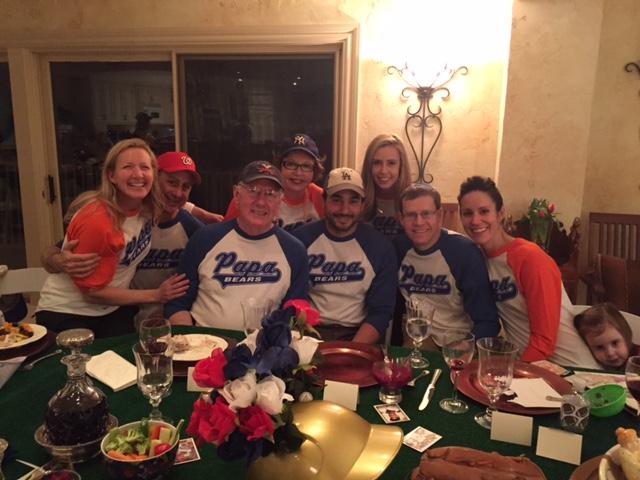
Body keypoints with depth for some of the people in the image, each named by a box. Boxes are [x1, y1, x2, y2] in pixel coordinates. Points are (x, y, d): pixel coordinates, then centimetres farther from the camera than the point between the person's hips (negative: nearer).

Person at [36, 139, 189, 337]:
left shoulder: (149, 207, -9)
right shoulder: (96, 221, -27)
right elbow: (92, 290, -19)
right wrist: (156, 295, -16)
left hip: (114, 310, 6)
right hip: (67, 314, -5)